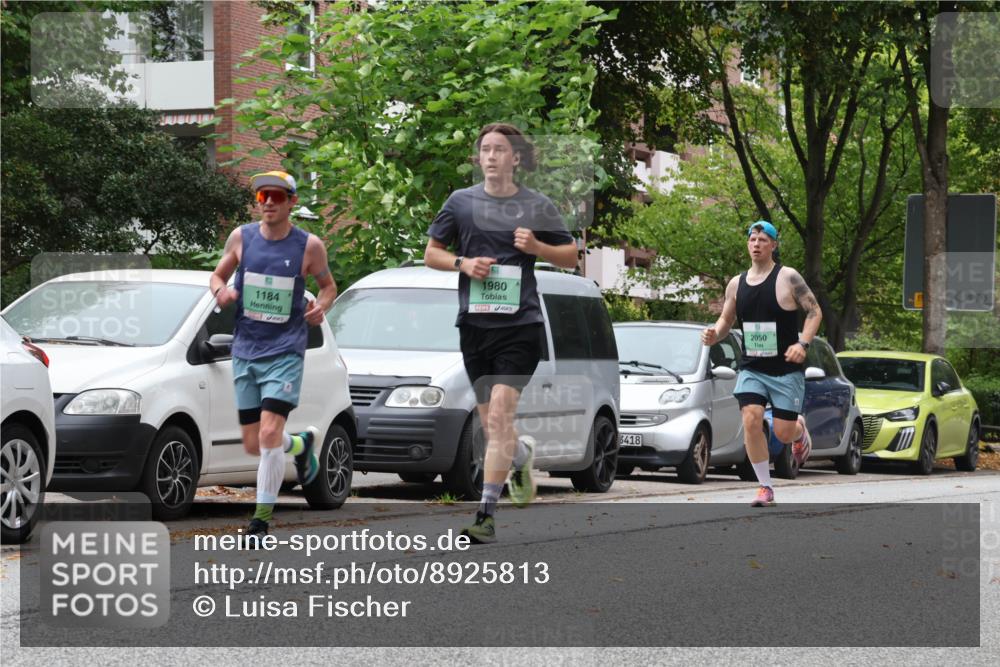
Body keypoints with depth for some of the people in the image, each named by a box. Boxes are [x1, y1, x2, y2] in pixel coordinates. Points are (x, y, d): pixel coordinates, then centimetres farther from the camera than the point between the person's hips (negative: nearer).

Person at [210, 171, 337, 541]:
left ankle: (262, 520, -9)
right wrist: (221, 292, -9)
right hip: (245, 351, 4)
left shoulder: (309, 246, -3)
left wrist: (321, 306, -11)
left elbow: (328, 284, 11)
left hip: (285, 351, -4)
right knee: (253, 446, 8)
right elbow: (218, 275, 14)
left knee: (269, 434, -18)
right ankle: (303, 443, 42)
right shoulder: (241, 237, 2)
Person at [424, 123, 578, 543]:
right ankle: (522, 454, 45)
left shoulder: (536, 206, 4)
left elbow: (571, 258, 11)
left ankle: (486, 513, -17)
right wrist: (462, 263, -6)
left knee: (499, 416, -16)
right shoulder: (461, 202, 8)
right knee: (490, 425, 10)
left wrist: (535, 247, -8)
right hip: (473, 323, 3)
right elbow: (431, 254, 14)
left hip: (520, 323, -3)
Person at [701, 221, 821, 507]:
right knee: (751, 420, -17)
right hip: (751, 368, 3)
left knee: (783, 433, -3)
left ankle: (800, 429, 37)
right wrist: (714, 335, -4)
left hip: (786, 369, -3)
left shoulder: (788, 278, -7)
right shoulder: (736, 284, 7)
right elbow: (727, 319, 19)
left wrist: (803, 344, -19)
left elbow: (815, 311, -4)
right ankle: (765, 488, -7)